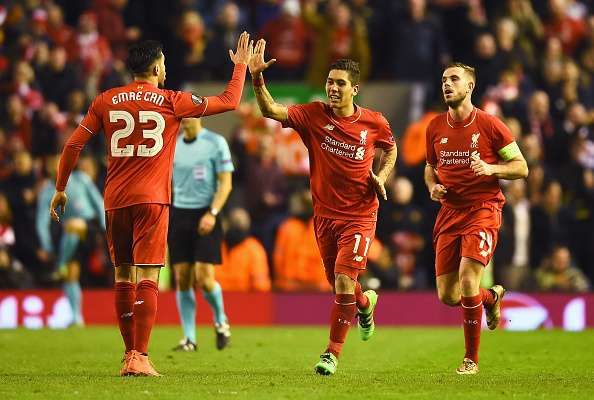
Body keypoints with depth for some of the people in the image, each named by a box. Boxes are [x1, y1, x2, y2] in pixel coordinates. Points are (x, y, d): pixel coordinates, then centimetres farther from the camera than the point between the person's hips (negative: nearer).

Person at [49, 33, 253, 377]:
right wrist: (242, 65, 24)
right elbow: (230, 102, 9)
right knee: (147, 277, -7)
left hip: (115, 200, 3)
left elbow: (73, 144, 7)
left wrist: (60, 189, 18)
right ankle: (140, 358, -16)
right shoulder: (172, 102, 1)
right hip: (152, 199, -3)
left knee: (123, 277, 12)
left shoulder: (106, 101, 7)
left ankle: (130, 355, 16)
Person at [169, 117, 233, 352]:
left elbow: (225, 183, -5)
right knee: (182, 279, -1)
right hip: (178, 215, 4)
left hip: (205, 217, -4)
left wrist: (212, 213, -16)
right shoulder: (172, 146, 11)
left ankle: (220, 320, 17)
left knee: (204, 278, -11)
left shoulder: (215, 143, -3)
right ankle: (189, 338, 6)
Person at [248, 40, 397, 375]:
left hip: (359, 215, -2)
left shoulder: (374, 122, -6)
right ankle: (365, 303, 52)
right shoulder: (314, 115, -7)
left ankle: (333, 353, -3)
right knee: (340, 286, 15)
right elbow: (271, 110, -19)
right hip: (325, 214, 3)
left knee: (344, 281, -16)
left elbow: (391, 149, 15)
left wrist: (381, 178, -2)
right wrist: (257, 78, -34)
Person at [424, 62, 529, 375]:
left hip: (483, 210, -5)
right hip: (449, 212, 5)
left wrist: (490, 168, -19)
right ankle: (491, 296, 37)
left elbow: (521, 168, -2)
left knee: (467, 278, -21)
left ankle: (471, 358, -6)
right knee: (447, 296, 1)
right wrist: (433, 186, 1)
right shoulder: (435, 127, 7)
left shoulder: (490, 125, -6)